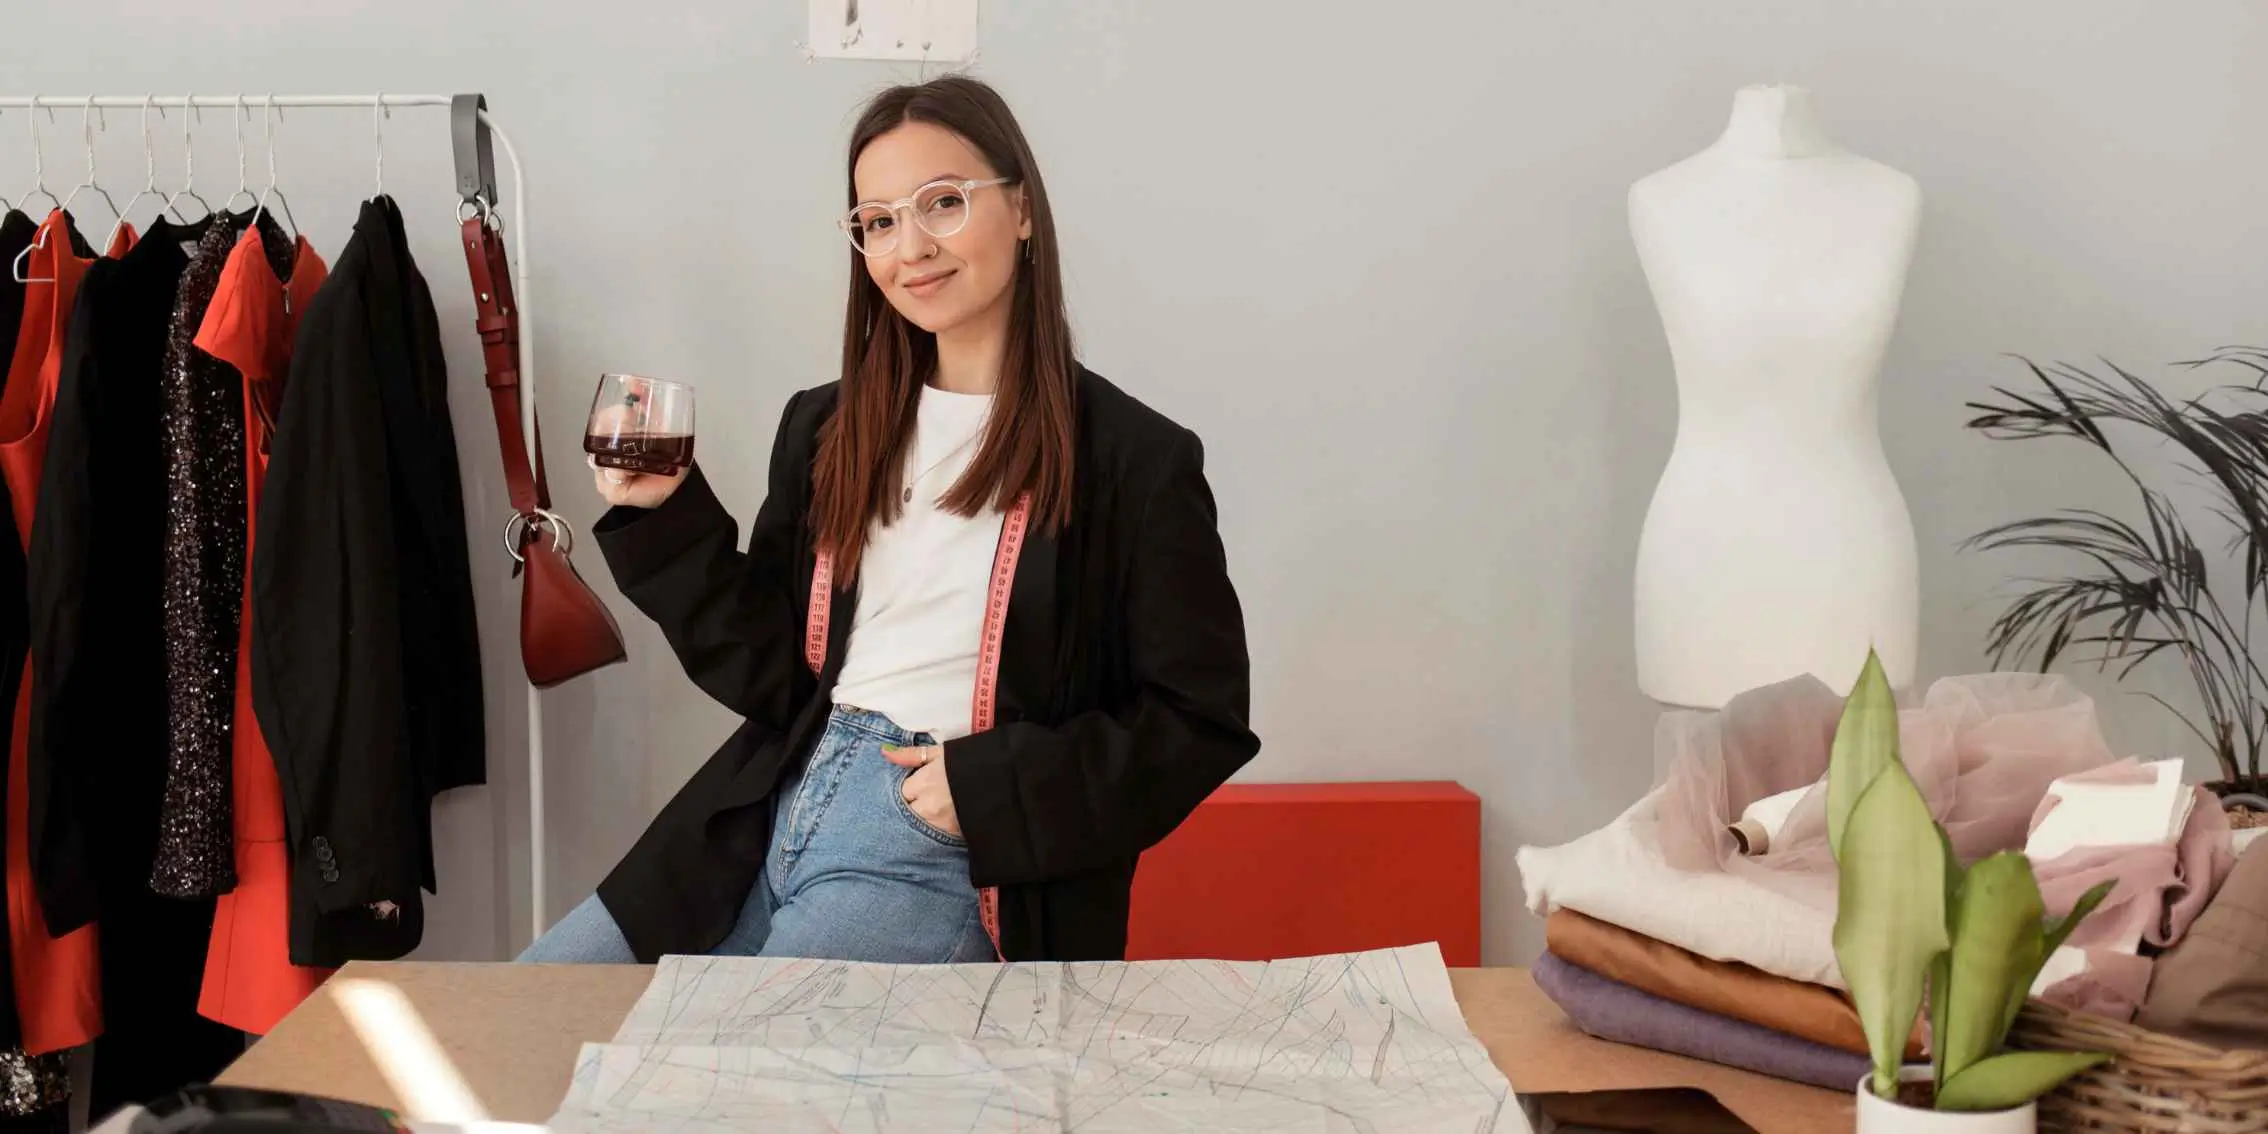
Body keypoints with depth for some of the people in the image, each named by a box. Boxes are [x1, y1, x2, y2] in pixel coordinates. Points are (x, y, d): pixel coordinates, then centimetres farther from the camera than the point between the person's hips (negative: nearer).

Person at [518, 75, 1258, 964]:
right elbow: (771, 673, 12)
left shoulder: (1134, 463, -5)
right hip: (775, 814, 6)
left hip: (950, 855, -5)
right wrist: (666, 516, -1)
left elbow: (1201, 720, -4)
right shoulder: (826, 429, 11)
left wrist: (994, 786, -13)